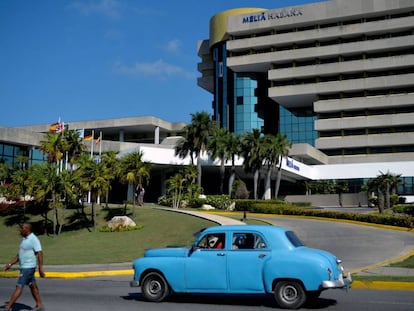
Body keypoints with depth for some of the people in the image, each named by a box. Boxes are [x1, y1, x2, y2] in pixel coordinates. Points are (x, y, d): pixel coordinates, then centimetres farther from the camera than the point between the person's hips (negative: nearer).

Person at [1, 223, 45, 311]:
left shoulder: (33, 239, -16)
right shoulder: (24, 239, 13)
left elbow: (40, 254, -21)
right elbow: (19, 255, 18)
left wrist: (40, 268, -24)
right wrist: (9, 264, 11)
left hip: (28, 267, -10)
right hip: (24, 267, 10)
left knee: (19, 287, -6)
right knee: (33, 286, 12)